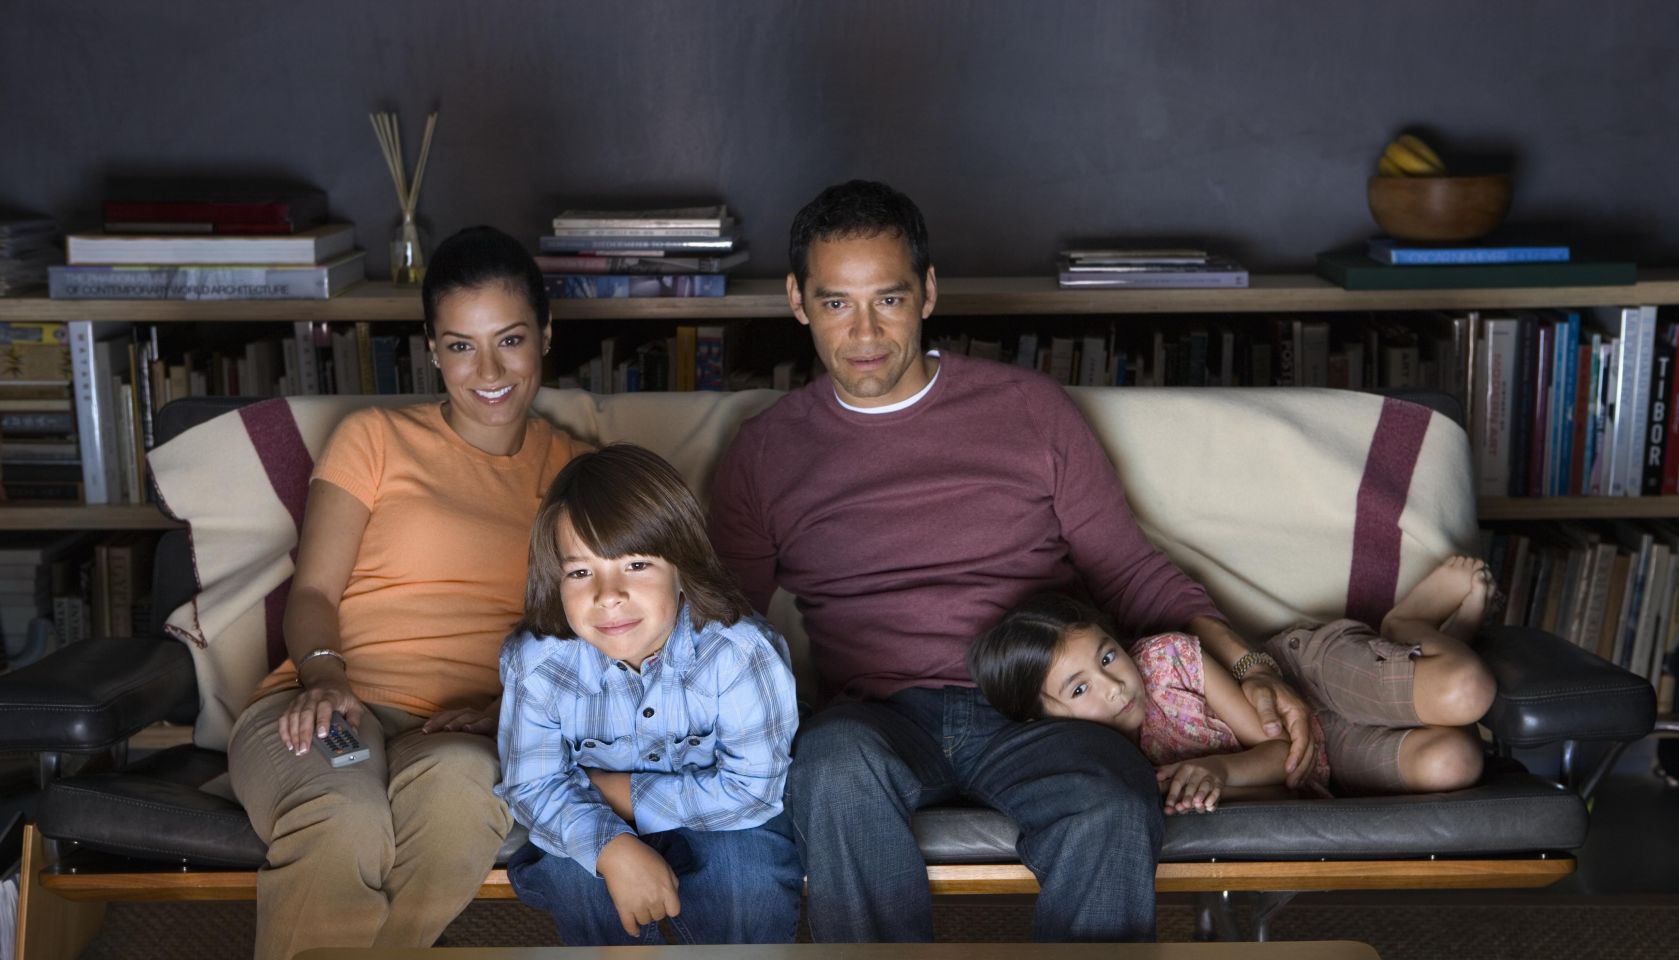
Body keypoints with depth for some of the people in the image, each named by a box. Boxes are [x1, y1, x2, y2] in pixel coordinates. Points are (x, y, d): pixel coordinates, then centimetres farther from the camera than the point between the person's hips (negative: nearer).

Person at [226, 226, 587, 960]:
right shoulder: (375, 439, 17)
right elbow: (313, 591, 9)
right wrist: (325, 676, -13)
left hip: (467, 731, 1)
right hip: (334, 707, -1)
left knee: (458, 788, -39)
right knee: (345, 825, -39)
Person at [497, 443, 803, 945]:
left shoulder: (738, 651, -27)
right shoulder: (537, 662, -19)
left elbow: (752, 785, -25)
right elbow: (532, 785, -16)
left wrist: (626, 793, -24)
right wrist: (612, 848, -35)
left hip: (717, 821, -2)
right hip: (592, 828, 2)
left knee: (749, 878, -30)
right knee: (574, 875, -28)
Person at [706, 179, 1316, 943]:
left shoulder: (1029, 409, 12)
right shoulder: (766, 452, 14)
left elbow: (1128, 569, 13)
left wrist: (1245, 665, -1)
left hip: (1036, 710, 0)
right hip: (876, 715, 0)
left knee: (1111, 816, -35)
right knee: (836, 769, -37)